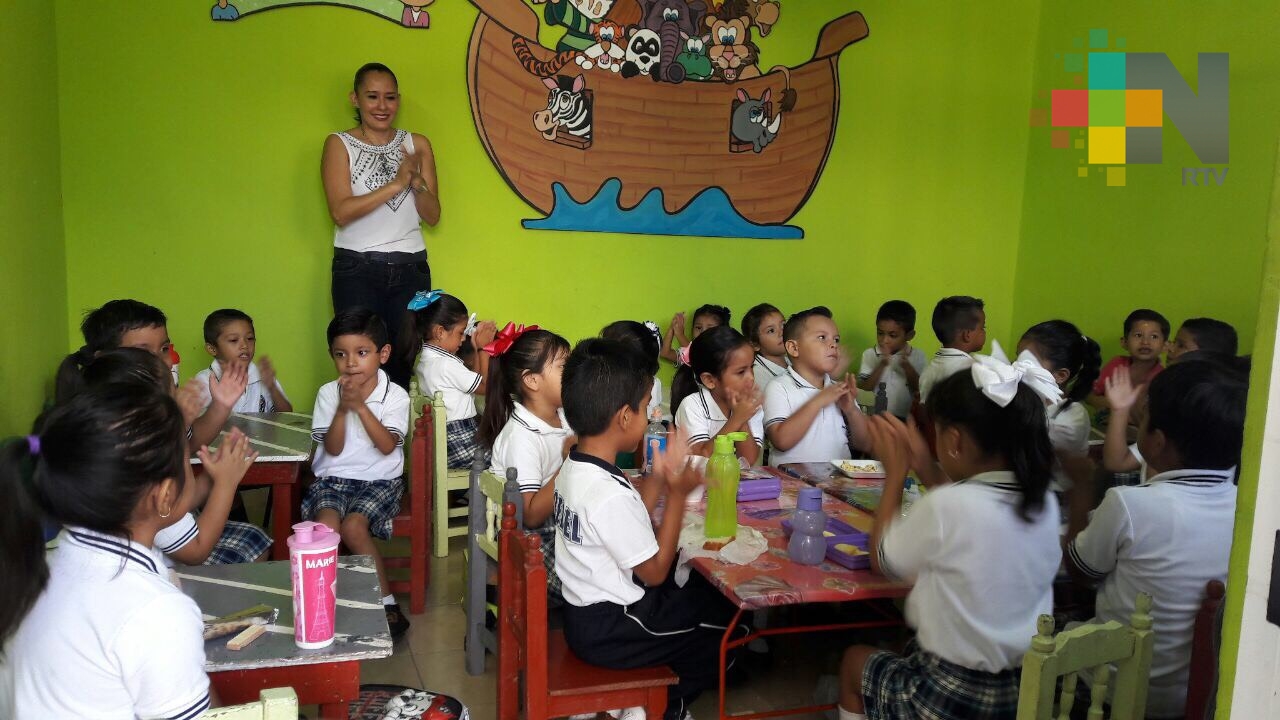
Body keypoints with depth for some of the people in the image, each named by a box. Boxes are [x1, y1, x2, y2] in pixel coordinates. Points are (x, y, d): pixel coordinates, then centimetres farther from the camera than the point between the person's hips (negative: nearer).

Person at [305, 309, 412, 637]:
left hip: (379, 479, -2)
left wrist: (360, 405, -21)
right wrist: (343, 408, -19)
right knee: (326, 523, -28)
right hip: (334, 477, 2)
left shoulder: (395, 396, -5)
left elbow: (387, 446, -16)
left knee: (353, 526, -27)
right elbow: (332, 449, -5)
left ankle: (385, 601, -11)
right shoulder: (328, 393, 1)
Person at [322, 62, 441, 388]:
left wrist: (416, 181, -11)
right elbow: (341, 211, -11)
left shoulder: (417, 144, 10)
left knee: (404, 363, 2)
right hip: (357, 269, -2)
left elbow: (433, 216, 7)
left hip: (410, 269, 2)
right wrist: (396, 183, -16)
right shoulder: (339, 144, 2)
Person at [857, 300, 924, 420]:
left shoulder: (917, 357, 7)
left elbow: (921, 391, 2)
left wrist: (906, 365, -10)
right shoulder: (870, 355, 6)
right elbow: (862, 390, -1)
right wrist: (882, 365, -12)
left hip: (905, 419, 0)